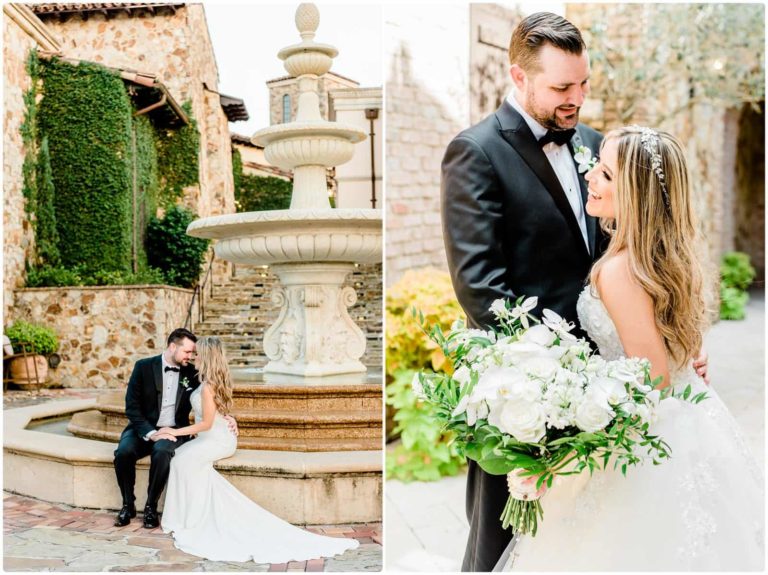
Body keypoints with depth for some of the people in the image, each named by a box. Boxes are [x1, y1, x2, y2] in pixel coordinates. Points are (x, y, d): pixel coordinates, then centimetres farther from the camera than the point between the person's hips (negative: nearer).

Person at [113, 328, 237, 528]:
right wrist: (151, 433, -20)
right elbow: (132, 407, -7)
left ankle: (151, 507, -15)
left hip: (172, 431, 0)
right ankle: (128, 505, -6)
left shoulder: (191, 373, 4)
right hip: (144, 430, 0)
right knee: (123, 452, -30)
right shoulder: (144, 367, -3)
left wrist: (227, 418, -9)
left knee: (162, 453, -33)